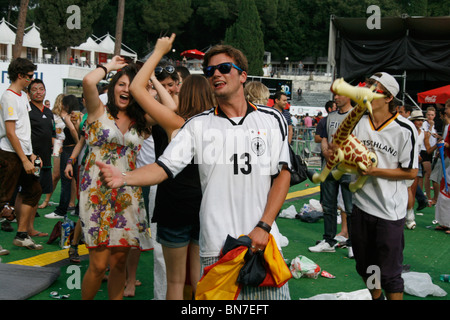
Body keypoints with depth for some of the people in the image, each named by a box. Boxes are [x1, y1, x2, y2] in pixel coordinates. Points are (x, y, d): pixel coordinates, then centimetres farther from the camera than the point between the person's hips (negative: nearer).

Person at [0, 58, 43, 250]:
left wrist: (30, 153, 14)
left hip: (23, 154, 10)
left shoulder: (23, 95, 14)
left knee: (34, 190, 11)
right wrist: (25, 160, -18)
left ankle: (22, 235, 18)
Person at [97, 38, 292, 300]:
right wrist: (123, 177, -21)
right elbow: (164, 168, -2)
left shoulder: (272, 120, 6)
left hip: (264, 241, 0)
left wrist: (263, 227, -6)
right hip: (217, 246, 0)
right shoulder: (199, 125, 5)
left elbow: (283, 174, 3)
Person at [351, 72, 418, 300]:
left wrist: (376, 171, -18)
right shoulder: (359, 122, 3)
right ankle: (376, 297, 44)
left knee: (389, 273, 1)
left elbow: (411, 171, -11)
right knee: (364, 267, 20)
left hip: (390, 211, -6)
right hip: (361, 203, 6)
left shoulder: (405, 129, -13)